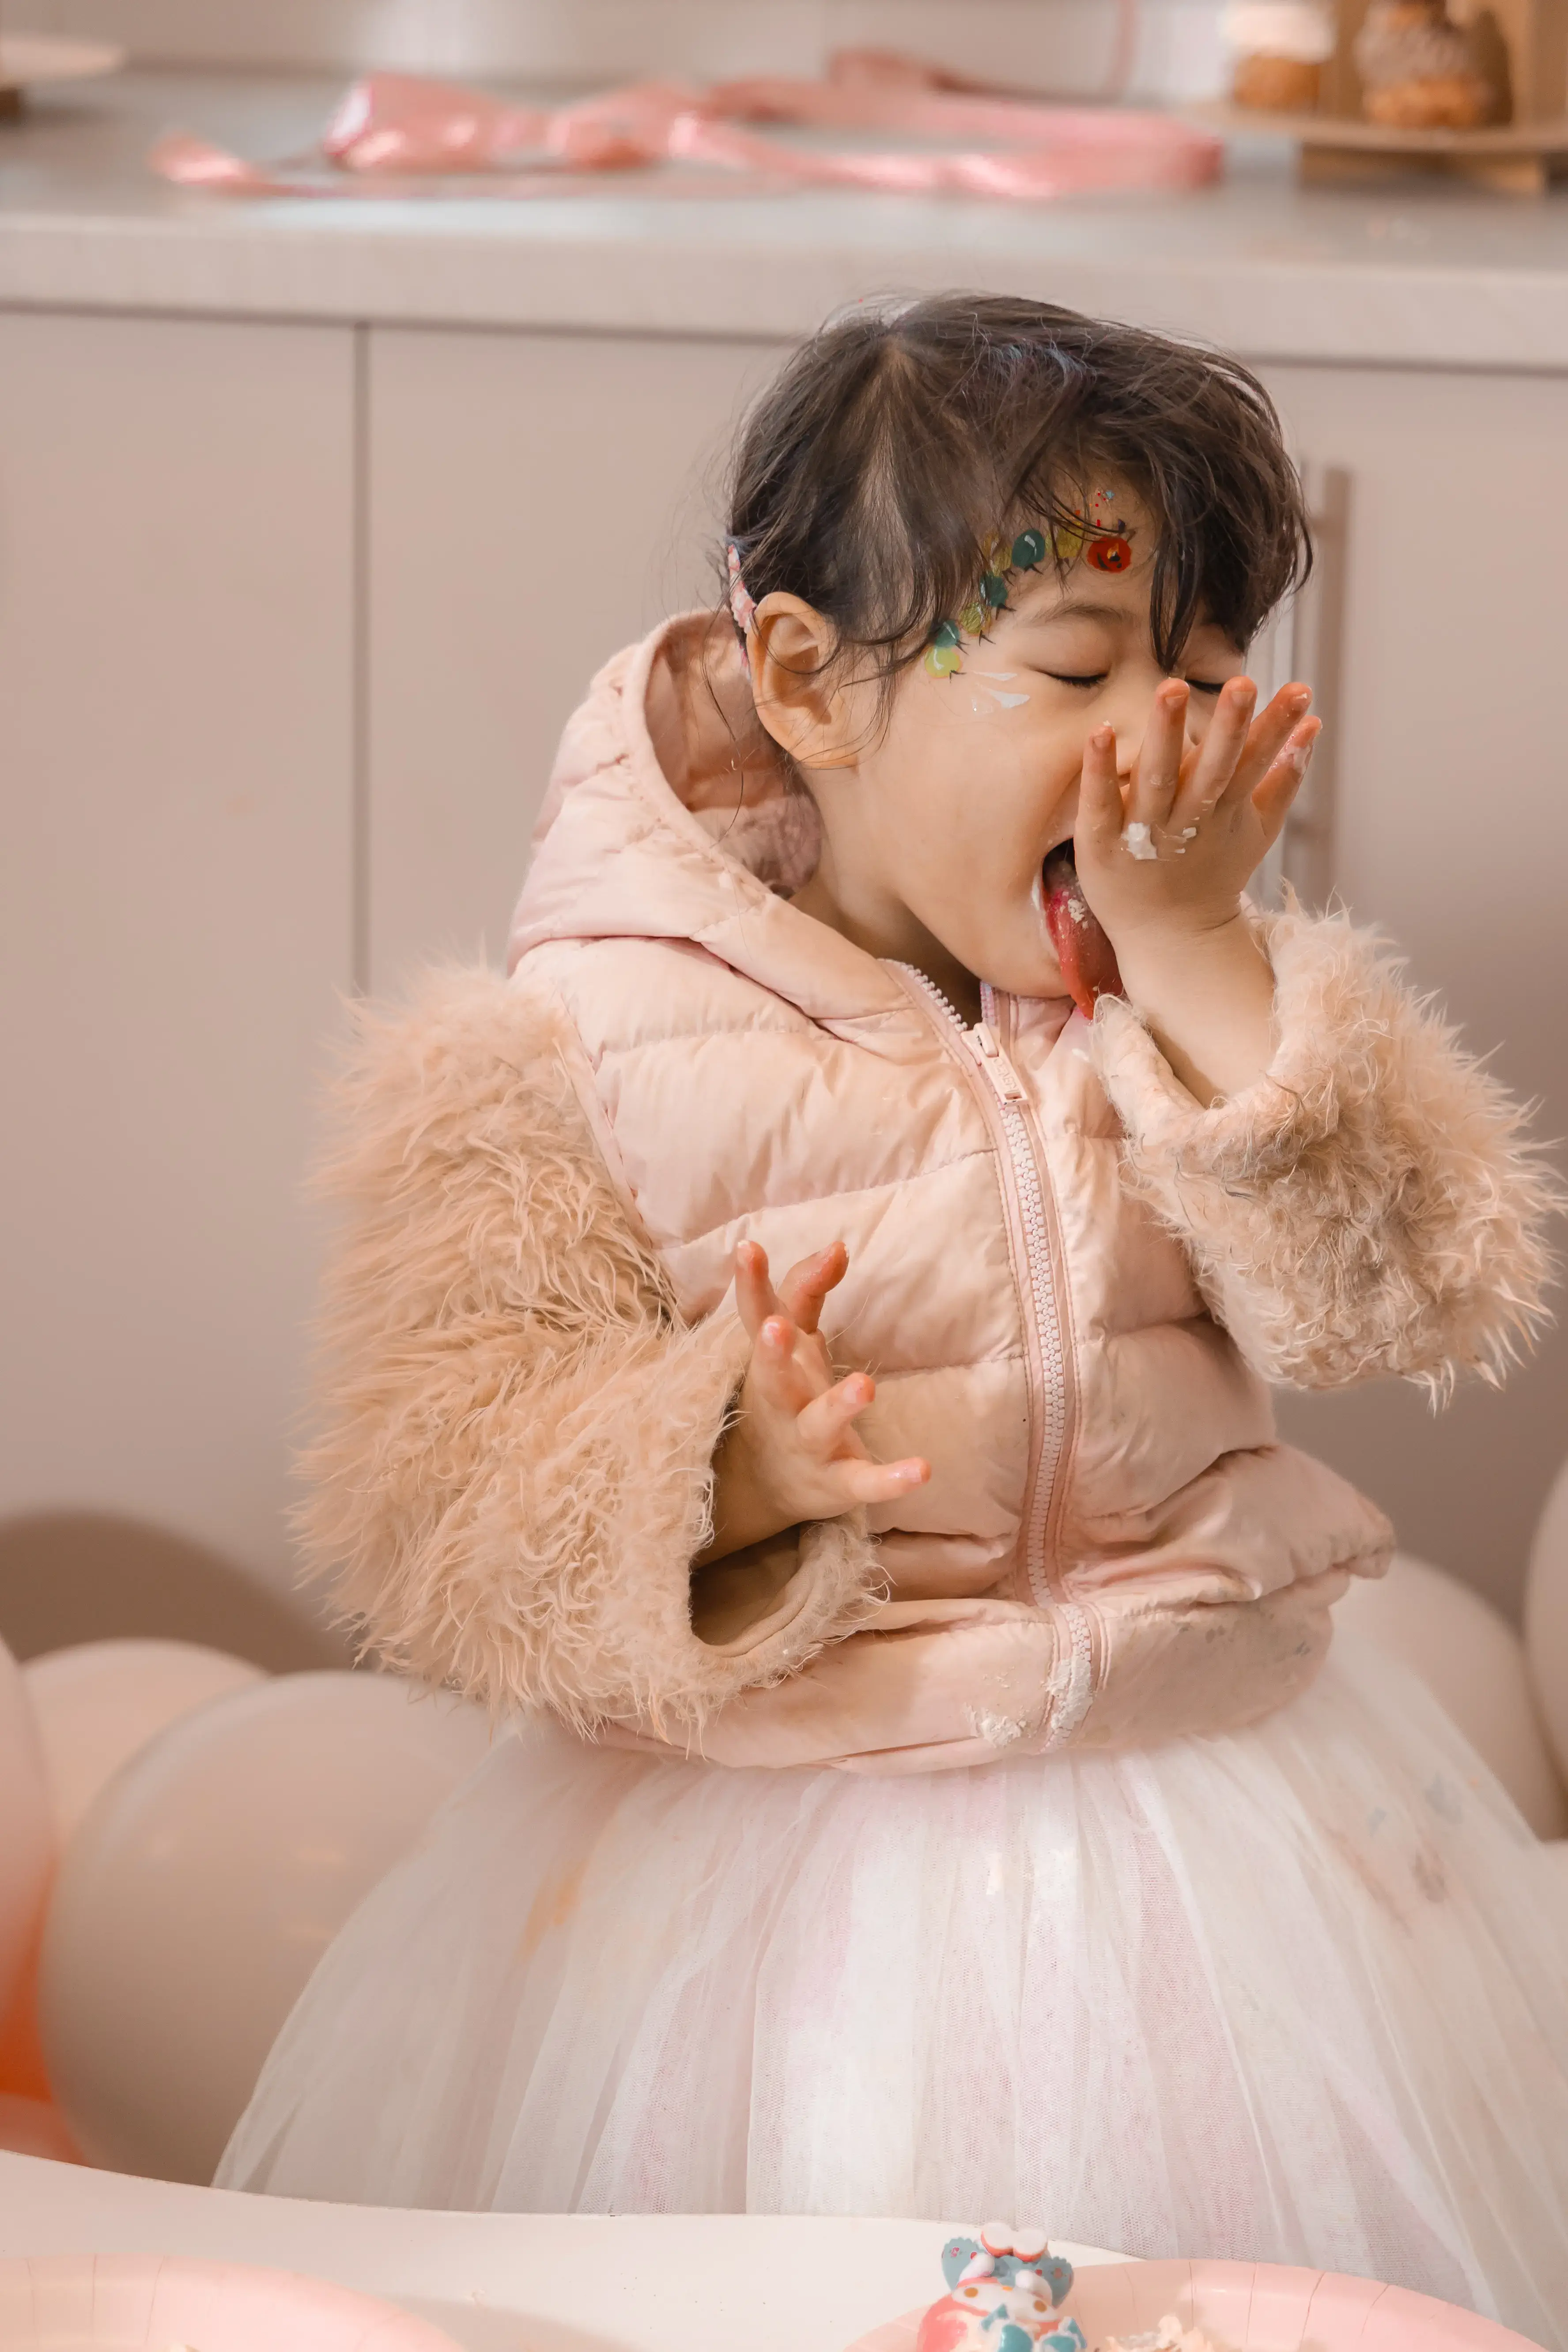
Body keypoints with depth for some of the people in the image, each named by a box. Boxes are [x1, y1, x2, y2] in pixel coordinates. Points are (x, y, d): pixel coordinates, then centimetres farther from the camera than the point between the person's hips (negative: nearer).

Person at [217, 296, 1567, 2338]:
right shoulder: (584, 1058, -10)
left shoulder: (1204, 1006, 5)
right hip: (764, 1871, -3)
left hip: (1212, 1822, 4)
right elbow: (441, 1515, -15)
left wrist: (1196, 944, -16)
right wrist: (723, 1467, -33)